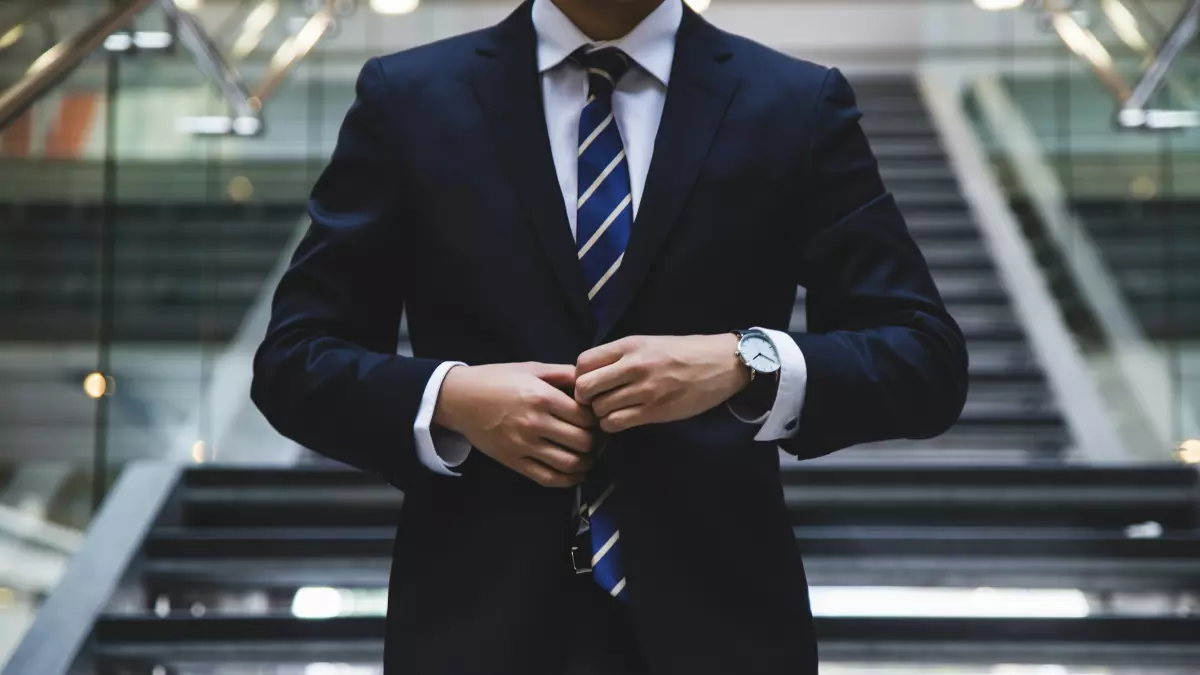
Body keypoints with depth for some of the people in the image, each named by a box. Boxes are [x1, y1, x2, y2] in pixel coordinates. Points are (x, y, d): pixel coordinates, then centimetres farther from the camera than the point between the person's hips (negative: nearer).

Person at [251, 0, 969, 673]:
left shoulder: (801, 107, 1)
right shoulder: (408, 99, 2)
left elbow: (929, 361, -2)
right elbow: (295, 359, 3)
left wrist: (746, 365, -19)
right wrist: (449, 398, -16)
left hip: (715, 617, 0)